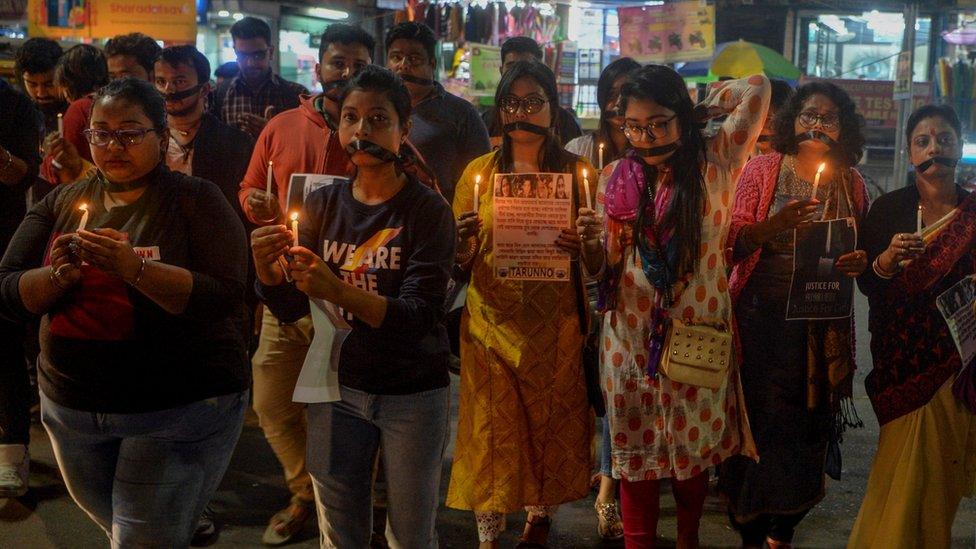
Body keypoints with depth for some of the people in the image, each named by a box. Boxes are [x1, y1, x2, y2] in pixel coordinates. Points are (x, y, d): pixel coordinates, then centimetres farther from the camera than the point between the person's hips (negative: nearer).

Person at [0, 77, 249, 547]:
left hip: (178, 409, -5)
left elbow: (226, 297, -20)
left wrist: (133, 267, -30)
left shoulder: (197, 200, -8)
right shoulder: (61, 204, 6)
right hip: (72, 406, 6)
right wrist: (61, 274, -20)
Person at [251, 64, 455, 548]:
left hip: (411, 394, -3)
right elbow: (292, 309, 0)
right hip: (337, 386, 4)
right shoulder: (323, 204, 2)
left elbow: (419, 315, -21)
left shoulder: (428, 210, -11)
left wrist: (337, 290, -35)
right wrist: (266, 268, -21)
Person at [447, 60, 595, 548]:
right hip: (492, 320, 0)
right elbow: (462, 260, 5)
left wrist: (583, 246, -18)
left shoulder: (575, 170, 2)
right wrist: (464, 245, -18)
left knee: (551, 422, 8)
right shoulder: (479, 171, 4)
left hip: (555, 323, 0)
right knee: (491, 427, 2)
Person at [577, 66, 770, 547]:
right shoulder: (615, 178, 3)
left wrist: (697, 110, 6)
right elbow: (600, 270, 6)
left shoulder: (713, 166, -3)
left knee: (694, 450, 11)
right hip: (630, 340, 2)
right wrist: (590, 241, -15)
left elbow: (757, 87, -4)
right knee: (635, 453, 6)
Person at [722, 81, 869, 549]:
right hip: (761, 315, -3)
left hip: (823, 326, 3)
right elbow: (733, 244, -5)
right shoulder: (763, 169, 0)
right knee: (759, 417, -3)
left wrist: (859, 262, -6)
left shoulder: (850, 183, 9)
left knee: (809, 421, 6)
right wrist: (777, 223, -23)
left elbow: (861, 249, 18)